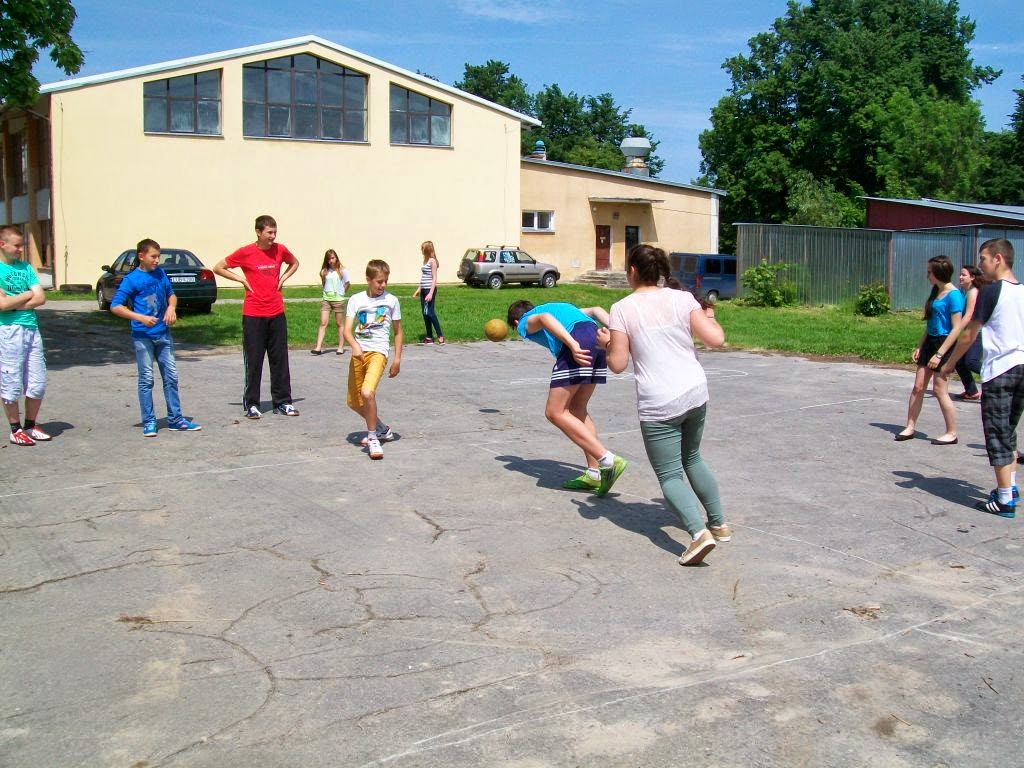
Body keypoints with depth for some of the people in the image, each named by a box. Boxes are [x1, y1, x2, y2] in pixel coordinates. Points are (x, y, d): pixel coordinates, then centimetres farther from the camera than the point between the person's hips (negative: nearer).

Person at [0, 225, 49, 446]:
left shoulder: (25, 267, 12)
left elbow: (41, 298, 3)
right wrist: (28, 294, -3)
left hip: (31, 328, 6)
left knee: (38, 382, 8)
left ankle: (30, 425, 22)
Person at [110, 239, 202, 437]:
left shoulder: (160, 274, 7)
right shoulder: (132, 279, -8)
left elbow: (171, 294, 22)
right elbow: (115, 306, -11)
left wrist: (172, 307, 0)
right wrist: (141, 318, -19)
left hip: (163, 333, 5)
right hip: (142, 337, -5)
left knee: (171, 376, 8)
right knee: (146, 379, 1)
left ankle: (175, 419, 16)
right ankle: (148, 422, 8)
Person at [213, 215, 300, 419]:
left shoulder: (280, 250, 4)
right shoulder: (246, 252, -6)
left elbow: (294, 263, 25)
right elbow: (219, 268, 3)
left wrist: (283, 279, 10)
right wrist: (242, 280, -4)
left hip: (277, 313, 4)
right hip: (253, 315, -3)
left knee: (280, 359, 7)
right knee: (253, 361, 1)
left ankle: (282, 402, 16)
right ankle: (251, 404, 10)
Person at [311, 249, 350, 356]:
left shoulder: (342, 270, -3)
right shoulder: (324, 271, 4)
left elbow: (347, 284, 5)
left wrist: (341, 293, 8)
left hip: (338, 300, -2)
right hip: (326, 299, 2)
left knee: (339, 324, 6)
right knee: (323, 323, -5)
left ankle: (341, 347, 13)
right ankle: (318, 347, -9)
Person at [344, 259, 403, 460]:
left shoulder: (391, 300, 3)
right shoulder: (356, 300, 5)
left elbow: (398, 332, 11)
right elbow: (347, 330, -3)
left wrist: (397, 358, 6)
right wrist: (355, 346, -23)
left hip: (378, 351, -4)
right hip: (358, 352, 4)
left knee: (367, 393, -26)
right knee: (353, 402, 12)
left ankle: (372, 438, -10)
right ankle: (381, 429, 35)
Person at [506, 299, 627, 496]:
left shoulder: (526, 322, 20)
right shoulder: (557, 307, 40)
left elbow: (543, 318, -5)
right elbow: (595, 310, 27)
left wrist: (572, 344, -19)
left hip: (579, 343, -7)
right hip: (597, 338, 7)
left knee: (555, 413, -2)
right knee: (577, 409, 18)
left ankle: (608, 461, -10)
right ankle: (594, 474, 15)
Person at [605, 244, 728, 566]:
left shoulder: (622, 309, -6)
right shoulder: (682, 298, 1)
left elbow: (617, 364, -8)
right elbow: (716, 339, -4)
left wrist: (607, 345, 14)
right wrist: (710, 316, 16)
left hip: (659, 405, -5)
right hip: (695, 393, 5)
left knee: (669, 476, 4)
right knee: (692, 458, 27)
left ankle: (699, 533, -17)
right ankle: (719, 524, 32)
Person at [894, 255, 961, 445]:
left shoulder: (953, 295, -16)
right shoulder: (935, 292, 10)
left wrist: (939, 354, -20)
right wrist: (920, 347, 15)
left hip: (944, 344, -8)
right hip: (930, 341, 8)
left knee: (939, 390, -4)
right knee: (918, 386, 6)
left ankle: (951, 433, 8)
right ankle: (910, 427, 13)